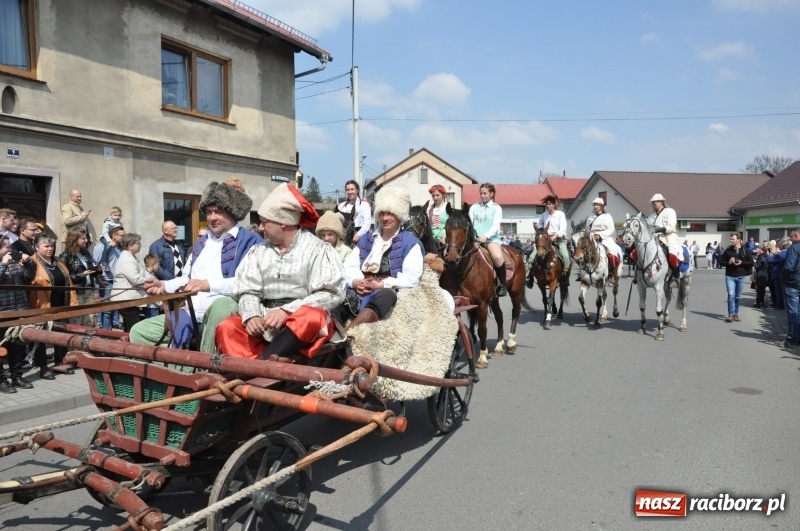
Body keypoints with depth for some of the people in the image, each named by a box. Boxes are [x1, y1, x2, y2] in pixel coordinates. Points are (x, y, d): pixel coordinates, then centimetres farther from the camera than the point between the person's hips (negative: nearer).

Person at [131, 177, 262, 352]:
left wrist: (208, 284, -25)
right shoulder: (201, 243, 24)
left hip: (221, 312, -8)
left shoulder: (249, 240, -4)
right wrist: (164, 286, 12)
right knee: (139, 331, 0)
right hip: (190, 314, 8)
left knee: (222, 304, -43)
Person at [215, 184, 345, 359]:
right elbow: (248, 291, 7)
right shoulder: (258, 252, 14)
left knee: (311, 318, -36)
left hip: (303, 319, -4)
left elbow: (331, 293, -10)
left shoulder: (317, 249, 0)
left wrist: (287, 311, -18)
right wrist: (251, 316, -15)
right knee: (227, 328, -20)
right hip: (266, 322, 4)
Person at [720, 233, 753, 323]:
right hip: (730, 276, -1)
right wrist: (728, 262, -11)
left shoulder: (745, 250, 1)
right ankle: (731, 314, -9)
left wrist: (741, 263, -14)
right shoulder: (728, 250, 3)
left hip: (741, 276, 1)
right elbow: (722, 261, 9)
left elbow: (751, 262, 1)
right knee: (731, 295, -11)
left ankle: (736, 314, 19)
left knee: (738, 297, 9)